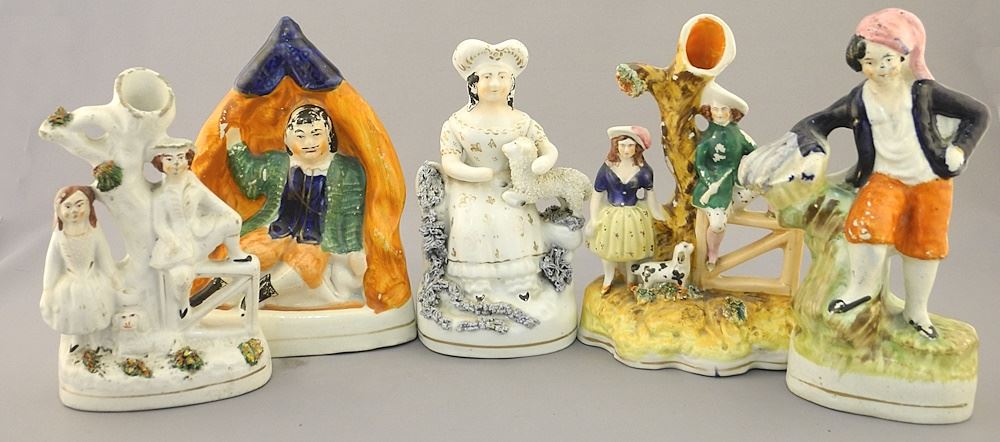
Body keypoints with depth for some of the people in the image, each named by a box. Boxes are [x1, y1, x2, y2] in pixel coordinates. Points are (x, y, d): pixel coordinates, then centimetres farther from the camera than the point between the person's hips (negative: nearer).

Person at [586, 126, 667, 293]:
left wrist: (657, 213, 7)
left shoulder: (642, 169, -13)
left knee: (631, 249, 17)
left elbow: (650, 193, 1)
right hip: (610, 214, 0)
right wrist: (593, 220, -8)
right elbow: (597, 194, -8)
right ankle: (608, 277, 42)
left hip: (634, 216, 0)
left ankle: (630, 278, 43)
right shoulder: (607, 167, -15)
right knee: (608, 248, 16)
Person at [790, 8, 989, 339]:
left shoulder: (924, 91, -10)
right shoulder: (857, 102, -6)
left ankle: (916, 309, 29)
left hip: (931, 180, 1)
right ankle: (862, 286, -3)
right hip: (885, 177, 0)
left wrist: (959, 149, -11)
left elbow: (978, 114, -1)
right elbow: (818, 122, 1)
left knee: (925, 245, 9)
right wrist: (812, 143, -20)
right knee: (866, 225, -27)